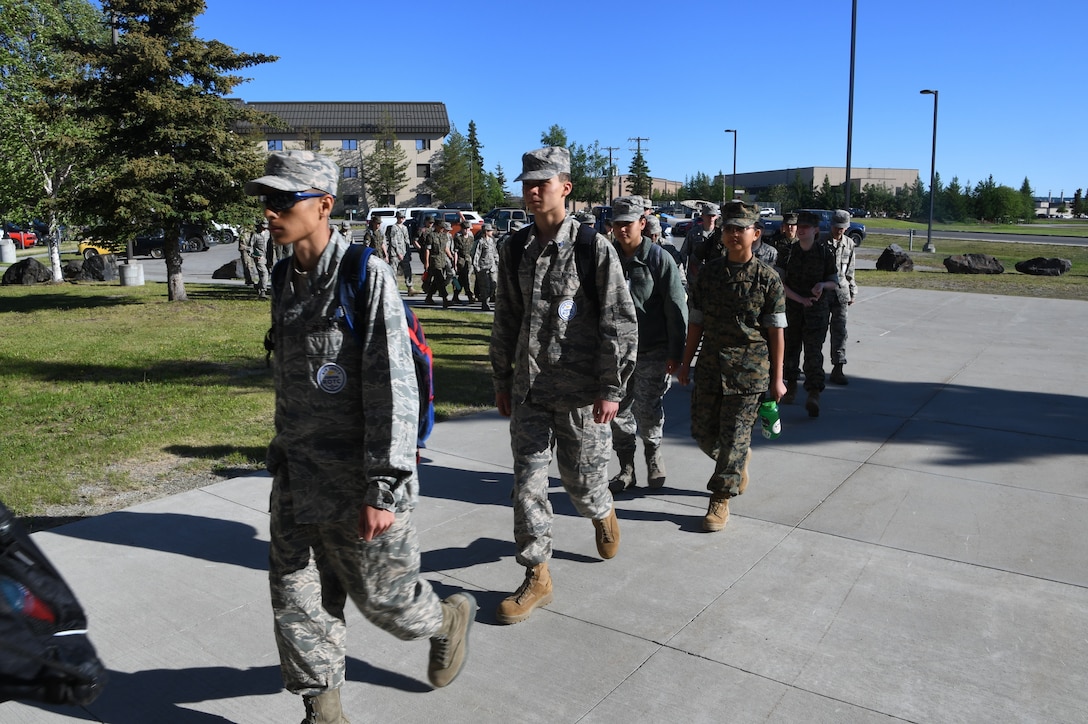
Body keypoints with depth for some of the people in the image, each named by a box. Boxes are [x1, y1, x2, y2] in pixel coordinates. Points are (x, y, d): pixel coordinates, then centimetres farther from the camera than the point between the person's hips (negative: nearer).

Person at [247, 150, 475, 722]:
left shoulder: (367, 277, -16)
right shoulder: (288, 282, 8)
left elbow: (394, 390, -20)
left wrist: (383, 488, -22)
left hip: (357, 480, -7)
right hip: (297, 479, 7)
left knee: (381, 595, 8)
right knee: (296, 599, 11)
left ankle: (450, 619, 39)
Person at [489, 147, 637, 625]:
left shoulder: (593, 249, -9)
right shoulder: (515, 250, 7)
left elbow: (621, 324, -9)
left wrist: (611, 389, -11)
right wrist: (502, 379, 14)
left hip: (580, 390, -4)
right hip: (528, 388, 4)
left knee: (582, 480, 10)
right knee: (527, 482, 3)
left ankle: (603, 514, 46)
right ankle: (537, 578, 16)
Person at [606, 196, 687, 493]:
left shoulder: (659, 259, -8)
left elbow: (676, 308, -8)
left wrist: (676, 352, -11)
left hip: (652, 352, -4)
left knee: (647, 412, 0)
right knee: (619, 413, 8)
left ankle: (653, 452, 29)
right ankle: (626, 469, 23)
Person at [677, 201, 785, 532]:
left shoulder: (767, 278, -5)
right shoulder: (709, 272, 4)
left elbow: (775, 330, -3)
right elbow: (696, 322, 8)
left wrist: (777, 378, -4)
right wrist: (685, 363, 9)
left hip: (749, 369, -4)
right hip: (710, 365, 4)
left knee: (734, 436, 0)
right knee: (703, 432, 10)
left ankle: (721, 499, 14)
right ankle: (739, 461, 40)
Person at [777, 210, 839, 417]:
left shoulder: (825, 253, -2)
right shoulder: (788, 252, 1)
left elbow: (835, 282, 7)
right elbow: (779, 282, -4)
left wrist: (823, 284, -16)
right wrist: (799, 299, -15)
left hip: (816, 308, -2)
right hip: (791, 307, 2)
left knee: (814, 351, -11)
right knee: (790, 347, 10)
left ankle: (813, 393, -14)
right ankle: (791, 385, 29)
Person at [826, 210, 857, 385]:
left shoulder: (849, 244, 8)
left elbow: (850, 270, 14)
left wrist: (852, 292, 14)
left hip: (841, 291, 3)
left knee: (840, 331, 0)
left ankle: (837, 369, 2)